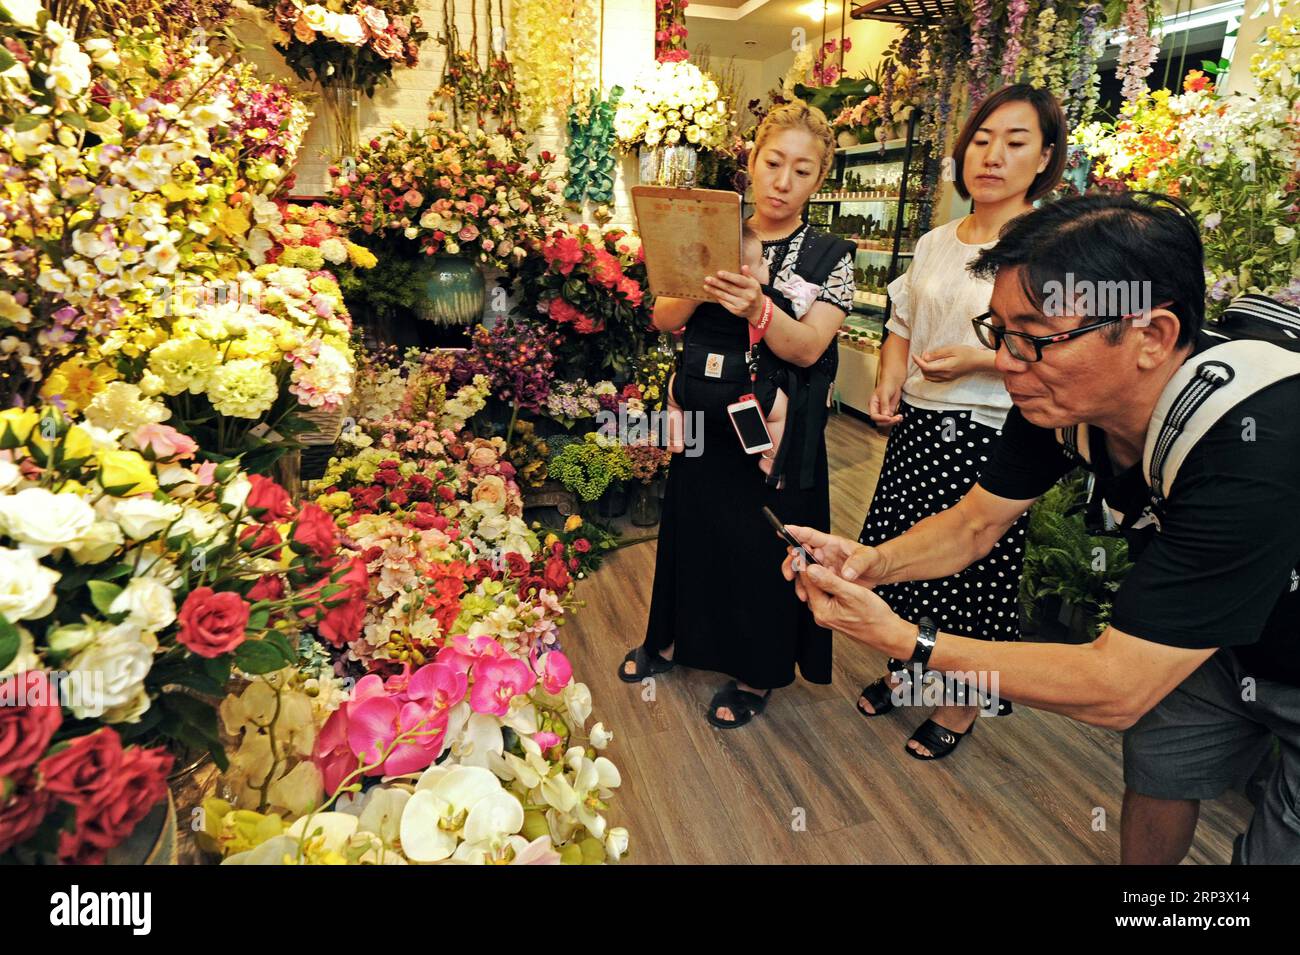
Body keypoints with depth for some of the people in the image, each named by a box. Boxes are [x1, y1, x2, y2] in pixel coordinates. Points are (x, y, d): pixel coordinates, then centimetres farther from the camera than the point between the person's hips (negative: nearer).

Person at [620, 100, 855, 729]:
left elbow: (808, 348, -15)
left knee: (762, 539, 7)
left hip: (776, 430, -3)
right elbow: (664, 321, -1)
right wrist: (697, 286, -21)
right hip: (704, 415, 3)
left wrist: (758, 307, -32)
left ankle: (757, 671, 30)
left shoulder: (831, 257, -3)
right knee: (691, 525, 15)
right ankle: (675, 637, 40)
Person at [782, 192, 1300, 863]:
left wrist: (902, 639, -38)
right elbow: (974, 523, -9)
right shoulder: (1061, 396, -21)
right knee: (1157, 772, 19)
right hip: (1215, 640, 6)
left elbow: (1115, 691, -38)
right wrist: (873, 562, -29)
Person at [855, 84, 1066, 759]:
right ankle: (904, 669, 37)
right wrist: (888, 385, 1)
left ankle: (961, 705, 30)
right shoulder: (936, 242, 11)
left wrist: (982, 359, -20)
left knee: (974, 571, 6)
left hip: (993, 437, -5)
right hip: (918, 427, 6)